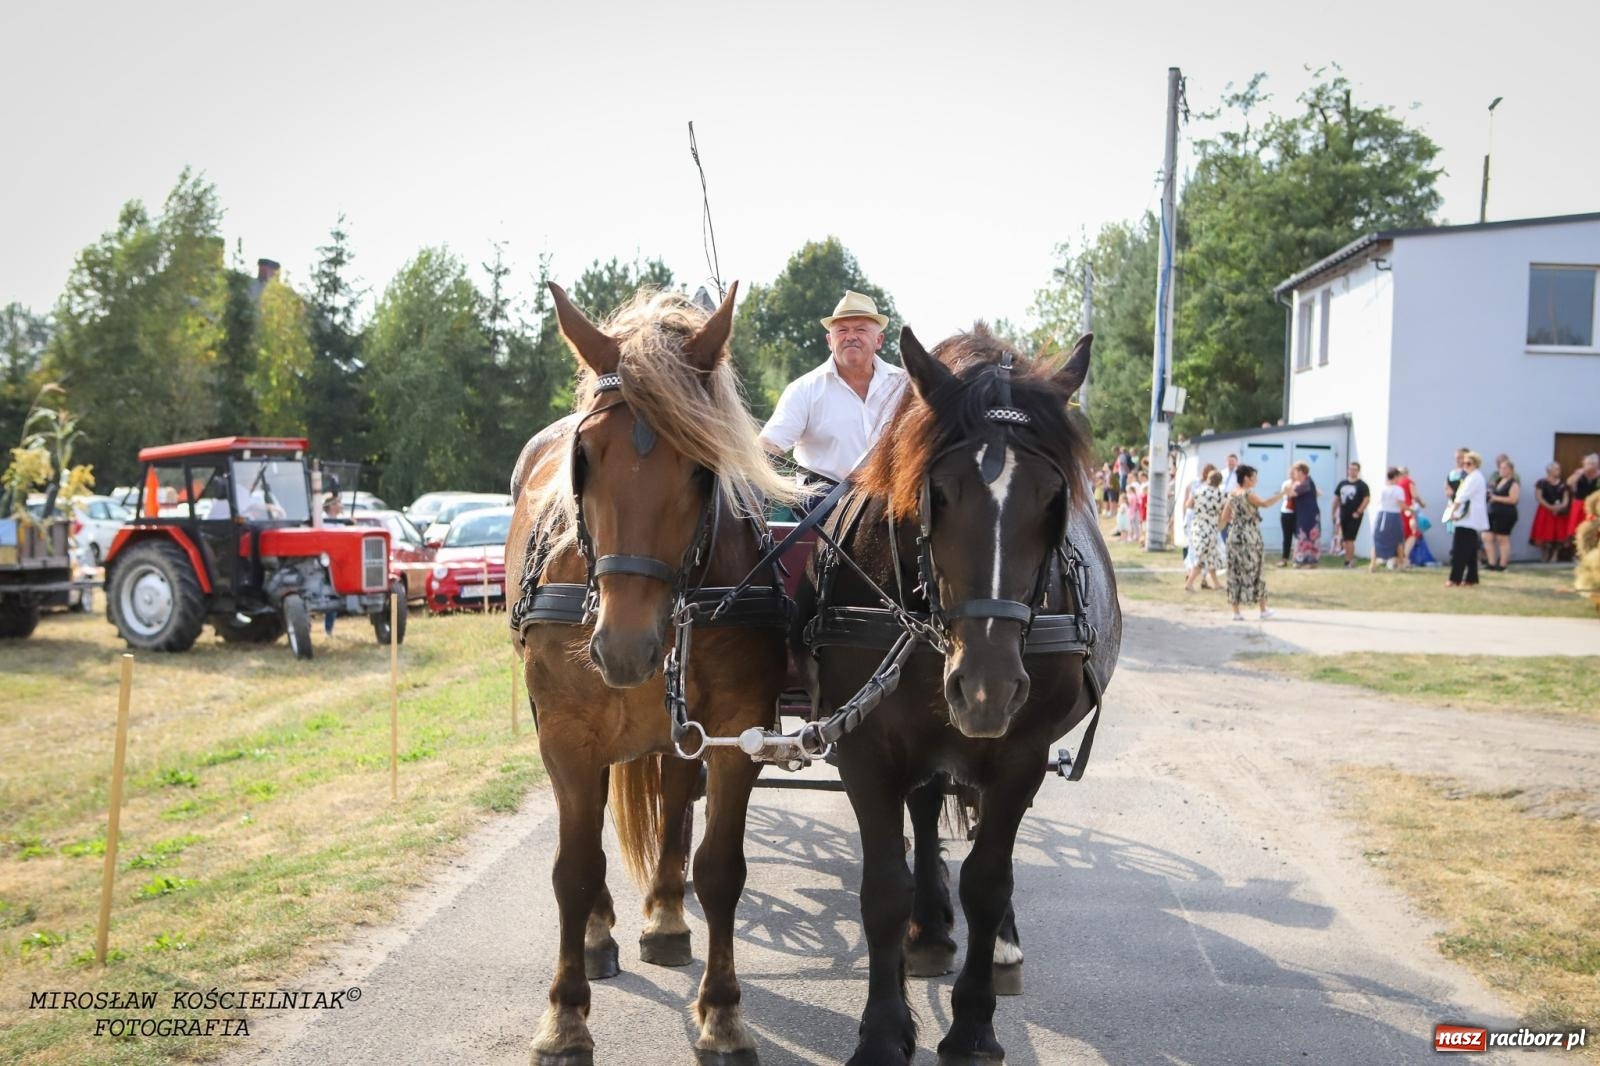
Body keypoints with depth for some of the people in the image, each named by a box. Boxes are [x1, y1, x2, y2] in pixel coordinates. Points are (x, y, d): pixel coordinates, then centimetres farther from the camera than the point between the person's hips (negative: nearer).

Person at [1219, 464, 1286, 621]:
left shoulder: (1232, 494, 9)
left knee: (1235, 572, 5)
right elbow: (1265, 503, -31)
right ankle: (1263, 609, 16)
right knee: (1254, 571, 5)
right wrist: (1281, 493, -23)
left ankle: (1236, 612, 4)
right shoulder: (1248, 494, -14)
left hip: (1234, 536, 6)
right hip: (1249, 537, -6)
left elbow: (1224, 517, 12)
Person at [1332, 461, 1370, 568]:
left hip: (1354, 516, -6)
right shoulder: (1342, 484, 11)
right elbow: (1336, 498, 16)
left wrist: (1358, 512, -16)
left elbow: (1367, 499, -11)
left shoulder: (1362, 485, -5)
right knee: (1345, 539, 12)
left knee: (1349, 539, -9)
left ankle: (1349, 561, -4)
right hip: (1343, 515, 6)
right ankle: (1351, 558, 25)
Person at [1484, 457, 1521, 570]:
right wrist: (1489, 494, 3)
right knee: (1487, 537, 3)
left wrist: (1496, 498, -17)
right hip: (1493, 513, 8)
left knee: (1502, 539, -1)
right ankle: (1492, 563, 9)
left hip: (1506, 514, -8)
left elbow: (1513, 499, -19)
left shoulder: (1514, 483, -9)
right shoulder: (1498, 480, 15)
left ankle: (1503, 564, 7)